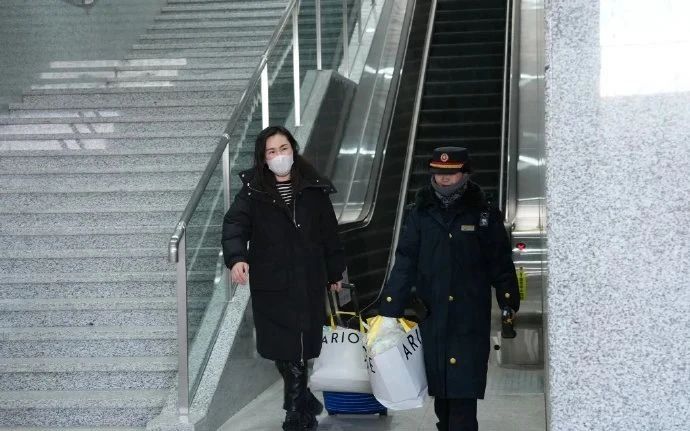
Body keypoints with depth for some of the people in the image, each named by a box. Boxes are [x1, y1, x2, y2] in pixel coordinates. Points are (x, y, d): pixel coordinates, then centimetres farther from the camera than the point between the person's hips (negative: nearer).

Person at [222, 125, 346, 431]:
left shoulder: (314, 189, 5)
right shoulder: (253, 191, -1)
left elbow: (329, 232, 11)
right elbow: (235, 224, -14)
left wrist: (335, 273, 14)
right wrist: (236, 257, -32)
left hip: (309, 281, 1)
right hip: (271, 283, -1)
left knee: (302, 343, 2)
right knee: (282, 344, 2)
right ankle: (302, 404, 22)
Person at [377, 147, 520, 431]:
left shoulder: (483, 215, 1)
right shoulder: (420, 214, 4)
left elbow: (500, 263, 3)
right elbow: (405, 264, 3)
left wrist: (509, 300, -6)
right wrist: (389, 309, -1)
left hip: (470, 318, -2)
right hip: (431, 316, 2)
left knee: (463, 387, -6)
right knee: (439, 383, 10)